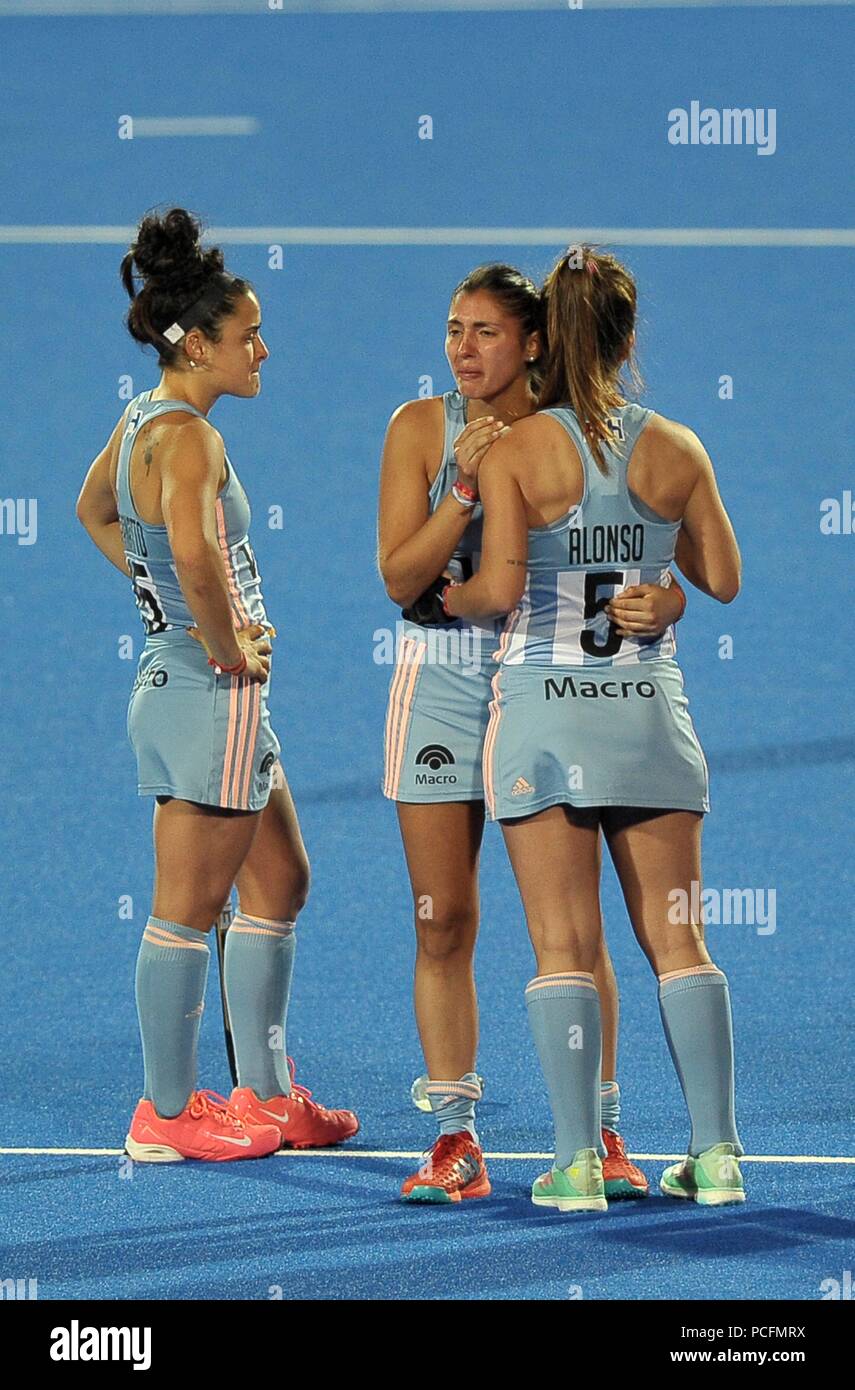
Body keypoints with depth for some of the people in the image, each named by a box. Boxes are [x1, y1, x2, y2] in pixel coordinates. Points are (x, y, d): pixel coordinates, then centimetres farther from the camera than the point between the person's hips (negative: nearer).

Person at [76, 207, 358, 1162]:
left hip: (176, 680, 10)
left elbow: (94, 510, 28)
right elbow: (196, 554, -39)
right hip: (212, 691, -10)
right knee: (187, 911, 1)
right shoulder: (186, 436, -21)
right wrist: (227, 645, -23)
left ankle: (266, 1096, 24)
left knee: (279, 885, 18)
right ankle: (168, 1116, 10)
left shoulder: (140, 419, 8)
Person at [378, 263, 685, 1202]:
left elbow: (658, 574, -4)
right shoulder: (421, 429, -1)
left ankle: (600, 1134, 7)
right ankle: (455, 1141, 8)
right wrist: (467, 483, -19)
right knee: (443, 920, 1)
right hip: (441, 675, 1)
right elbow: (400, 576, -7)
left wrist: (658, 606, -28)